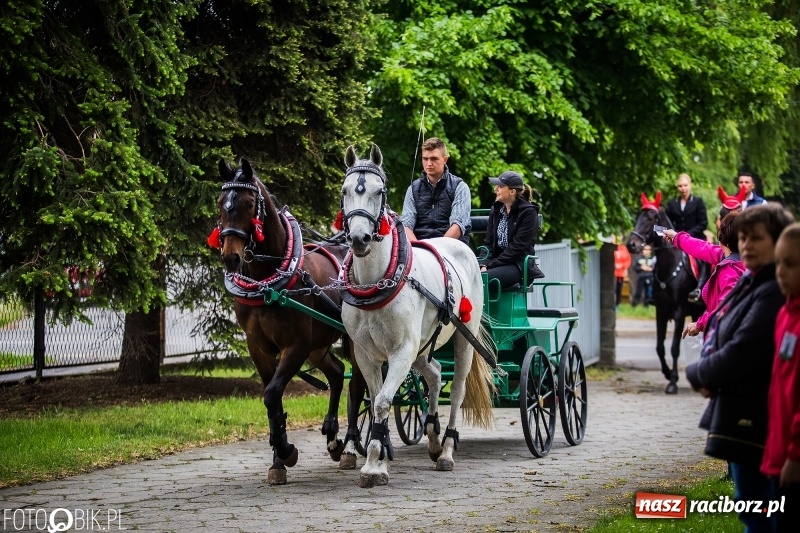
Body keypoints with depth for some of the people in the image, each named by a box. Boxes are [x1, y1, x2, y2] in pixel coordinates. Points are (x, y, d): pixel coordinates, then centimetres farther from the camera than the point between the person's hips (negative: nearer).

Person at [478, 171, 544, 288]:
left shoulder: (528, 212, -5)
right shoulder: (495, 210, 16)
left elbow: (517, 247, -12)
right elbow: (488, 242, 11)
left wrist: (491, 265, -16)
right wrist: (484, 265, -9)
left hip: (519, 264, -6)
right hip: (499, 262, 6)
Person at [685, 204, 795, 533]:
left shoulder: (774, 293, -20)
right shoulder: (751, 284, 12)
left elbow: (742, 352, -24)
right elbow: (722, 337, 19)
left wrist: (697, 374, -7)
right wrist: (708, 376, -1)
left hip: (755, 416, -10)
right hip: (741, 411, 10)